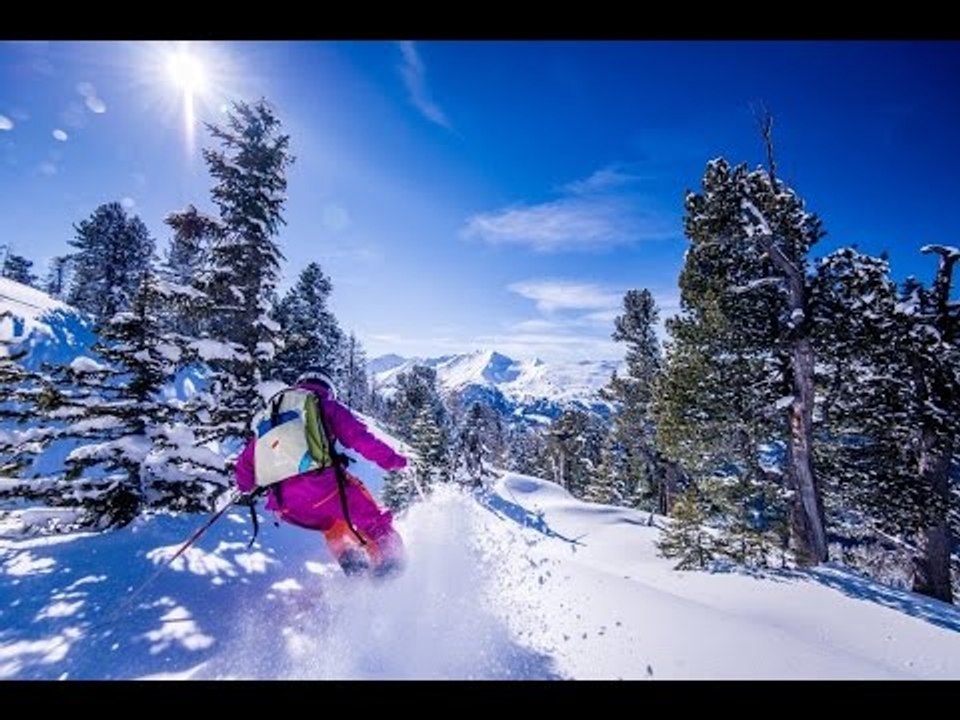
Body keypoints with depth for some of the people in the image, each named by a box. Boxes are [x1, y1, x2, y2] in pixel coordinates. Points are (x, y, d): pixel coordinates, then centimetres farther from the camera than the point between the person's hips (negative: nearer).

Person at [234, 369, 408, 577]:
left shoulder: (269, 416, 28)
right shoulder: (326, 406, 14)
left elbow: (245, 463, 30)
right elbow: (359, 438, 1)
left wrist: (246, 485, 50)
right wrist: (392, 459, 12)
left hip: (284, 504, 6)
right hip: (322, 485, -5)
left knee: (332, 526, 31)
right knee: (373, 523, 12)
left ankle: (355, 572, 14)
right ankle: (389, 572, -2)